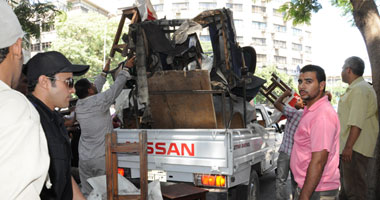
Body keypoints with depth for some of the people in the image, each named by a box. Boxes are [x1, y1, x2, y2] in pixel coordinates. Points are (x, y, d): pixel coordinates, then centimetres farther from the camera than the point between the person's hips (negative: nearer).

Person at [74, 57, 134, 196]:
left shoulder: (79, 105, 6)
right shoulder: (99, 101, -13)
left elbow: (96, 88, 19)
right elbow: (116, 87, -5)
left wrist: (105, 72, 30)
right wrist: (126, 68, 6)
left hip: (84, 158, 6)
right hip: (102, 158, -6)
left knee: (86, 192, 11)